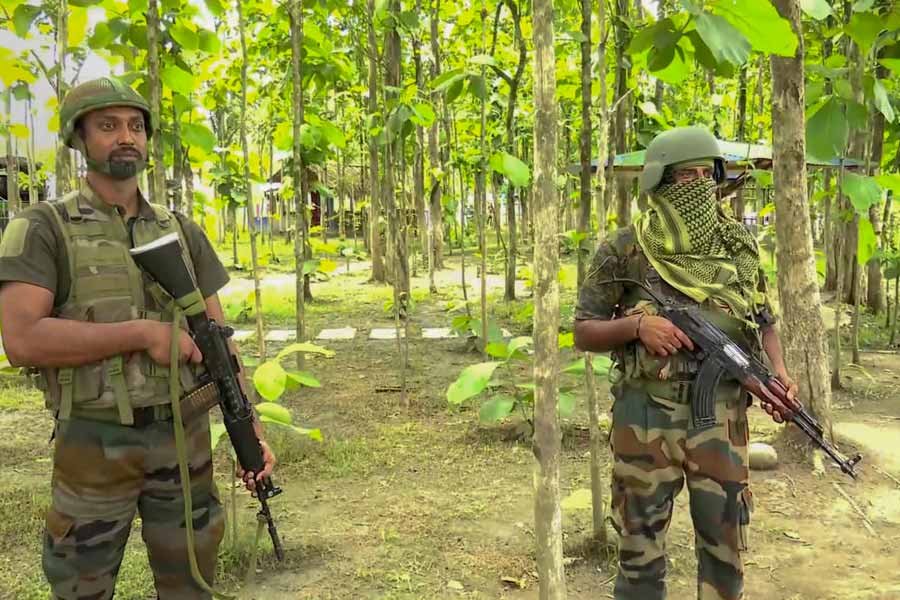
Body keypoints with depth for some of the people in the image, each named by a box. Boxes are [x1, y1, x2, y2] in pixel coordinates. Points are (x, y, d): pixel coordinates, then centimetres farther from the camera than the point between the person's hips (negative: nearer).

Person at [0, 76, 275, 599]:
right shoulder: (42, 228, -6)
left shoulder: (182, 231, 7)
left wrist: (252, 428, -2)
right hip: (94, 443, -3)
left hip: (184, 437, 4)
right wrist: (144, 332, -18)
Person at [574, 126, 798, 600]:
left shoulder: (738, 246, 5)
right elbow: (583, 333, -1)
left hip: (720, 413, 3)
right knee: (640, 544, 10)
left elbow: (764, 322, 14)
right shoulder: (624, 249, -5)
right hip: (646, 414, -2)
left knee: (724, 542, 13)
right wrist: (636, 324, -18)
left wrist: (778, 370, -5)